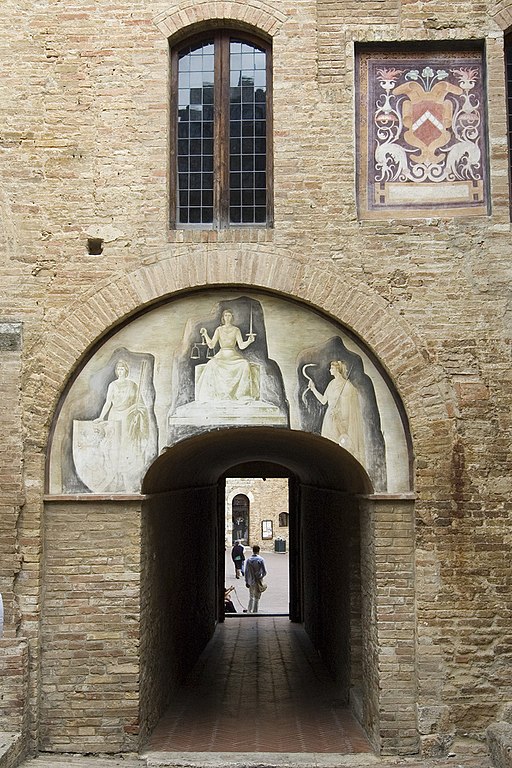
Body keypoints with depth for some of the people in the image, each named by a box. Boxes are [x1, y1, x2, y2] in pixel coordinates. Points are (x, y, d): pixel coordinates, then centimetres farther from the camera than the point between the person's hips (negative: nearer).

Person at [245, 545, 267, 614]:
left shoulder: (249, 560, -3)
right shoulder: (261, 559, -12)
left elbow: (246, 572, 1)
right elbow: (264, 572, -10)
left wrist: (246, 581, 10)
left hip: (250, 582, 3)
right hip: (258, 582, -3)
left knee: (251, 597, 21)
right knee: (257, 598, 6)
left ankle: (249, 610, 25)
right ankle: (254, 612, 9)